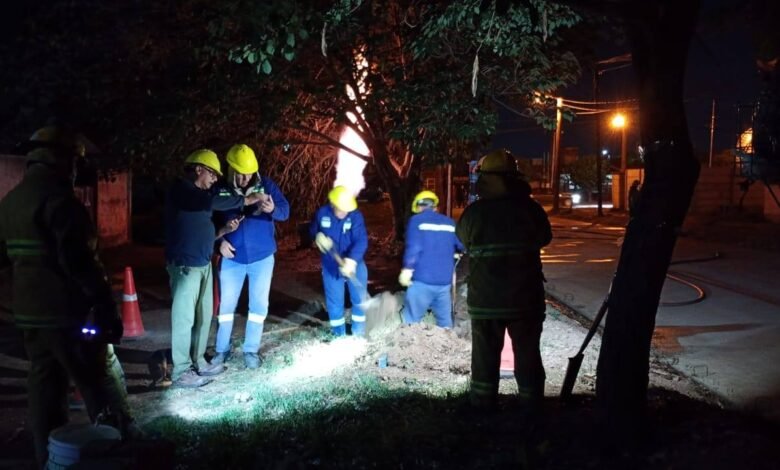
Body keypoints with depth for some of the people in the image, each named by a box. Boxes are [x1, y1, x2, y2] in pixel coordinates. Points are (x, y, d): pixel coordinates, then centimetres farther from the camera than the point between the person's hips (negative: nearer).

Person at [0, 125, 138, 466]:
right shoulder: (57, 197, -17)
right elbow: (78, 259, -24)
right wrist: (106, 305, -21)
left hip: (29, 313, 9)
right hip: (67, 313, -9)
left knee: (45, 387, 14)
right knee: (103, 384, 1)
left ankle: (50, 457, 21)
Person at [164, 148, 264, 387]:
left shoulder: (198, 195, 19)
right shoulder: (180, 190, -10)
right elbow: (213, 202, -26)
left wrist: (224, 230, 7)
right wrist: (247, 200, -19)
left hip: (203, 264, 10)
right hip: (185, 265, -10)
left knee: (203, 316, 13)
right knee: (184, 317, -5)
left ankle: (197, 362, 25)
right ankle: (181, 371, 1)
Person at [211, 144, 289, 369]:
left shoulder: (266, 184, -9)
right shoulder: (221, 190, -9)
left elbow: (285, 210, -14)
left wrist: (272, 209, -36)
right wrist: (219, 241, -13)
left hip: (262, 257, 0)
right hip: (232, 258, 0)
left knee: (259, 304, 7)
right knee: (226, 304, 8)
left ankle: (251, 350, 21)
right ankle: (222, 349, 23)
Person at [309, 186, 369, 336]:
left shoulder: (356, 215, -18)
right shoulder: (322, 213, -11)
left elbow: (361, 241, -26)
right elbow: (312, 229, 10)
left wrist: (351, 260, -40)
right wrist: (318, 236, -14)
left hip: (354, 264, -1)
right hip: (331, 265, 1)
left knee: (359, 297, 9)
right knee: (334, 300, 9)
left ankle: (359, 332, 27)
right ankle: (338, 333, 25)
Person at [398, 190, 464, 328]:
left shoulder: (416, 220, -1)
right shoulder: (449, 222, 11)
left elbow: (413, 247, -13)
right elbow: (461, 246, 17)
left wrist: (407, 269, -8)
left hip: (422, 280, -4)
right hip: (444, 281, 4)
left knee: (411, 319, 2)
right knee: (445, 320, 13)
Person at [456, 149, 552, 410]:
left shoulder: (474, 212, -11)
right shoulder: (531, 209, -9)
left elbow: (461, 240, 8)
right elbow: (544, 238, 8)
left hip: (485, 300, 0)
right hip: (525, 298, 0)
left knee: (485, 356, 12)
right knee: (527, 354, 12)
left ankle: (482, 407, 20)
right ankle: (532, 406, 19)